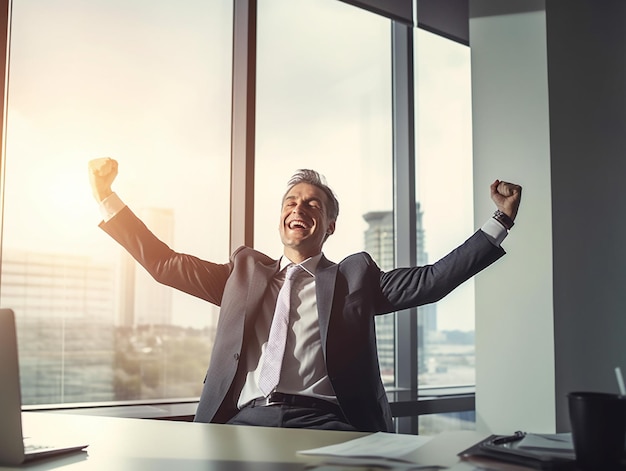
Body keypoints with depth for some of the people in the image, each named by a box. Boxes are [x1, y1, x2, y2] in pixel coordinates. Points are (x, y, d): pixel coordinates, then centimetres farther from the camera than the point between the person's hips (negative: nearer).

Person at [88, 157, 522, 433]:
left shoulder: (355, 276, 17)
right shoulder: (245, 271, 23)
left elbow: (432, 280, 9)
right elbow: (163, 263, 21)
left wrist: (500, 219, 4)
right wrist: (106, 197, 18)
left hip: (322, 420, -1)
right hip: (244, 418, 2)